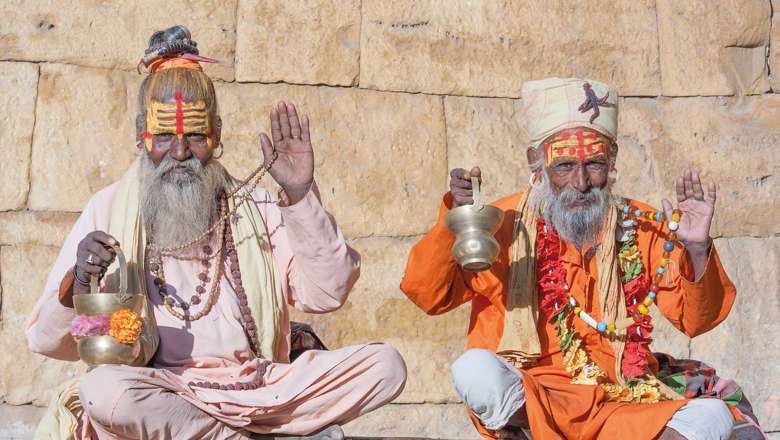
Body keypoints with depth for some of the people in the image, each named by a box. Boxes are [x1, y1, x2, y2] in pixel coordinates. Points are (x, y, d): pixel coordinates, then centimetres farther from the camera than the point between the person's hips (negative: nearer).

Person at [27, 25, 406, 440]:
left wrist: (300, 195, -9)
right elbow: (46, 341, 5)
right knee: (104, 388, -36)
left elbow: (327, 295, 0)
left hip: (260, 386, 2)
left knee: (386, 365, -18)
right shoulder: (109, 209, 7)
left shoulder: (253, 206, 11)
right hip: (157, 391, -1)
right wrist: (77, 288, -17)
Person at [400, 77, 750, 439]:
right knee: (475, 369, -33)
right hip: (518, 401, -2)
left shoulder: (642, 227, 7)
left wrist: (696, 252, -11)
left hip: (621, 405, 3)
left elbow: (696, 320, 7)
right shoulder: (505, 224, 1)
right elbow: (428, 296, -4)